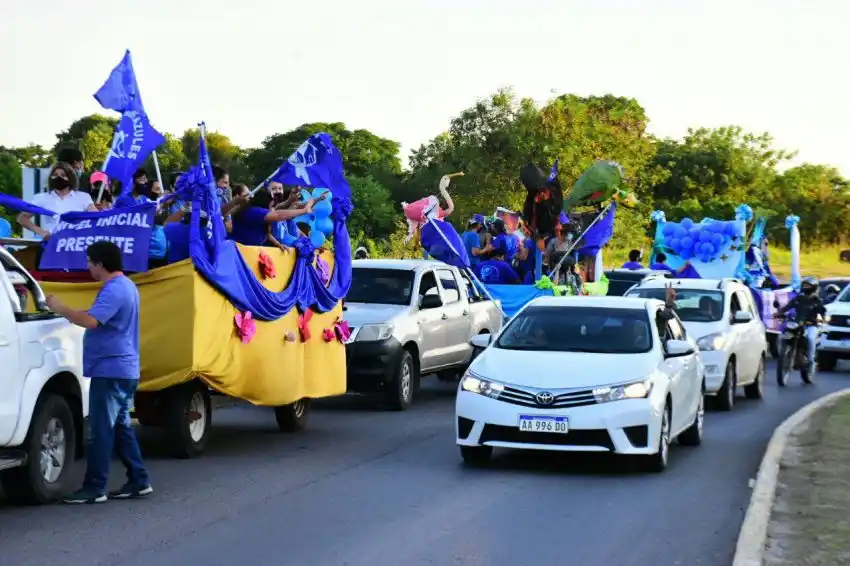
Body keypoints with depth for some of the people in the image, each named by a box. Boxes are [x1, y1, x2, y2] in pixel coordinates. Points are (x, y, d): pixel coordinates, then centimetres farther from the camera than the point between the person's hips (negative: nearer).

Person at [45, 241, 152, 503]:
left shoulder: (114, 290, -19)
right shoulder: (125, 285, 16)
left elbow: (90, 320, -31)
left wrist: (60, 309, -19)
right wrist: (69, 312, 15)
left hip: (110, 370, -11)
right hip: (123, 370, 11)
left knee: (101, 430, -7)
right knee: (121, 427, 14)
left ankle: (94, 488, -4)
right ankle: (139, 481, 16)